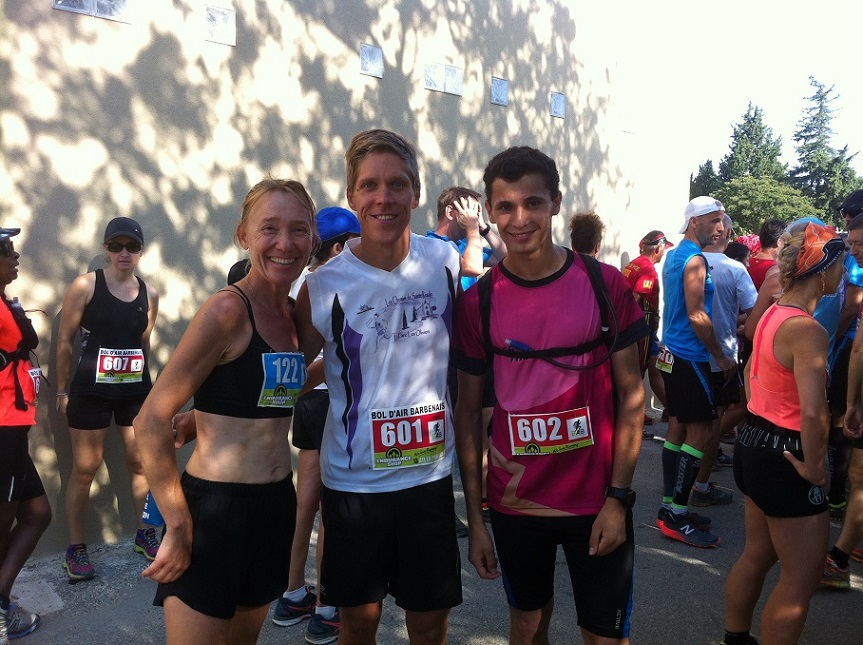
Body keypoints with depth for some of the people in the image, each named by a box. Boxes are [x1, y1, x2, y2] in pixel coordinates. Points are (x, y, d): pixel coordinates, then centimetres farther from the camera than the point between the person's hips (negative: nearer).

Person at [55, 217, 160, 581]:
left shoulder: (149, 294, 3)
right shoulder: (85, 286, -7)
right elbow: (64, 341, -3)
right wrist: (62, 391, -2)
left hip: (136, 390, 3)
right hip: (91, 391, -3)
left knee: (142, 462, 10)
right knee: (85, 469, 5)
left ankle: (145, 534, 27)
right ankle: (76, 549, 18)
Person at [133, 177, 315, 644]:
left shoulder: (294, 314, 5)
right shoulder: (227, 309, -17)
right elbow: (152, 420, -17)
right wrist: (177, 527, -14)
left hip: (276, 505, 7)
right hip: (215, 508, -7)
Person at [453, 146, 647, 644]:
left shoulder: (605, 284, -7)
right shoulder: (478, 301, -5)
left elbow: (631, 395, -3)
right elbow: (469, 411, -1)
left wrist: (618, 497, -8)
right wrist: (475, 516, -2)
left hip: (597, 502, -1)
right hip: (514, 504, 1)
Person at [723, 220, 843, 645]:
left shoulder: (772, 314, 6)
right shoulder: (808, 330, -22)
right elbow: (813, 413, -31)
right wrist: (815, 469, -17)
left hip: (755, 443, 10)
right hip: (785, 455, -9)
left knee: (757, 555, 23)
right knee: (801, 579, 5)